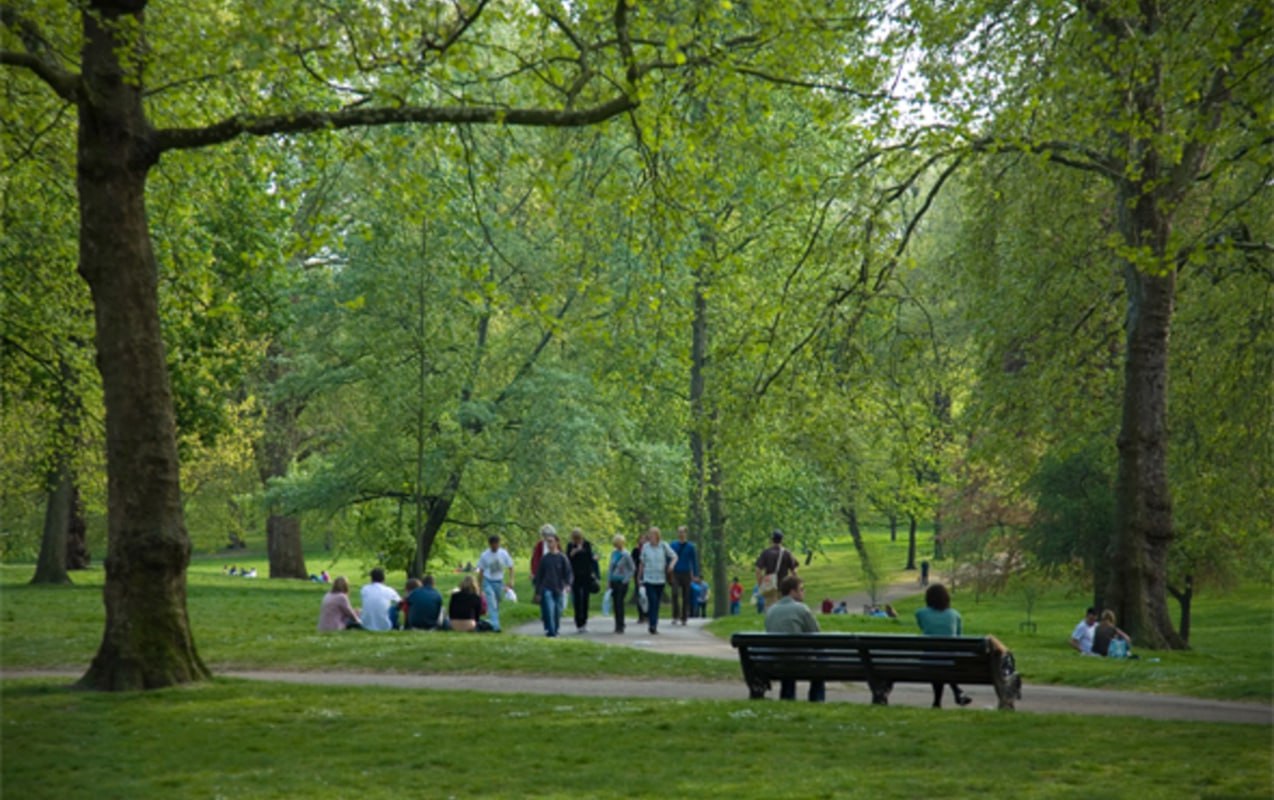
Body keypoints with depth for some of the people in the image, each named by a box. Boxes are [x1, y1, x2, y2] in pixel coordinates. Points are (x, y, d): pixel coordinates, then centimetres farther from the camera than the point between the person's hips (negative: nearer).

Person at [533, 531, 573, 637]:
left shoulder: (562, 558, -1)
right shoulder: (545, 558, 4)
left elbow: (569, 573, -3)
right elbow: (539, 575, 9)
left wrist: (568, 584, -23)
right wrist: (538, 592, 7)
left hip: (558, 589, 0)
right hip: (547, 589, 0)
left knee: (557, 612, 7)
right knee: (549, 610, -15)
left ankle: (555, 630, 24)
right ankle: (550, 631, -16)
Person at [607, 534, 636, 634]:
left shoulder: (625, 555, -11)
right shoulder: (614, 554, 9)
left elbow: (632, 569, -6)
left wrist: (626, 579, -9)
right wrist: (609, 579, 11)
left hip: (622, 583, -6)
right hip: (614, 582, 6)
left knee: (620, 604, -9)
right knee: (615, 604, 7)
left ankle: (620, 626, -5)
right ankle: (617, 625, 14)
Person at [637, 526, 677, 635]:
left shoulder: (664, 546, -2)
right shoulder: (645, 547, -1)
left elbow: (674, 556, 3)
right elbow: (642, 563, 9)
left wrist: (672, 564, -19)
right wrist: (639, 577, 14)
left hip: (661, 580, 1)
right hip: (649, 579, -1)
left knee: (657, 603, 8)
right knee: (652, 601, -16)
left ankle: (654, 626, 18)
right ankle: (652, 625, -19)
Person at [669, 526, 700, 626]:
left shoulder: (690, 546, 1)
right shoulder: (673, 545, 5)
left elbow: (694, 561, 4)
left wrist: (696, 575, -1)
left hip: (686, 574, 0)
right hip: (675, 573, 0)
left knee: (686, 597, 3)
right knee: (675, 594, -19)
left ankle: (683, 618, 12)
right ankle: (675, 616, -14)